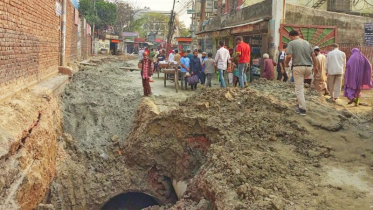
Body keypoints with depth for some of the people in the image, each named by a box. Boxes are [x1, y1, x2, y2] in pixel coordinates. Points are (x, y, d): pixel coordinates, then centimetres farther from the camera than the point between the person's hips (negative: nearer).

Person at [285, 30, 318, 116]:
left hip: (298, 67, -5)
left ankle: (302, 109, 0)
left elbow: (289, 56, -15)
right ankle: (300, 104, 26)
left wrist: (286, 63, 4)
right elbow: (313, 54, 11)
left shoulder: (291, 43, -4)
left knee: (299, 89, 0)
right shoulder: (307, 42, 13)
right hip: (308, 67, 6)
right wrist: (315, 65, 21)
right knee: (301, 87, 27)